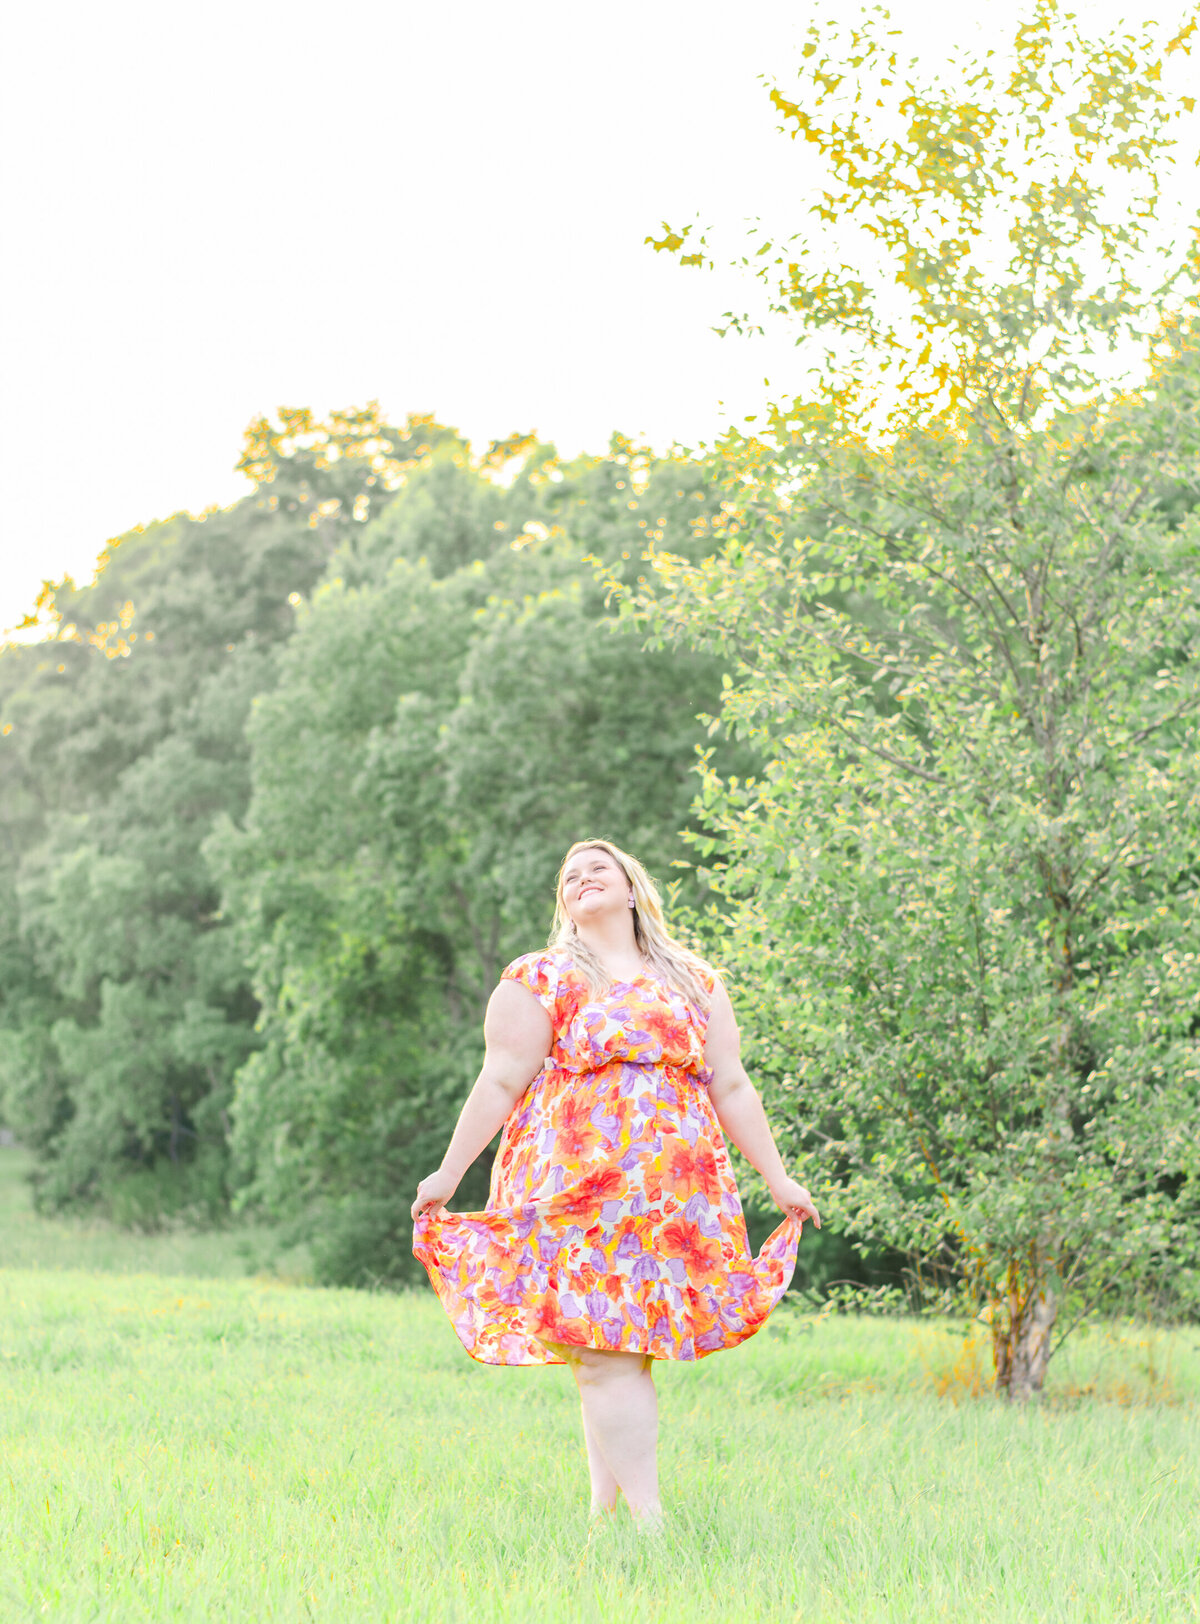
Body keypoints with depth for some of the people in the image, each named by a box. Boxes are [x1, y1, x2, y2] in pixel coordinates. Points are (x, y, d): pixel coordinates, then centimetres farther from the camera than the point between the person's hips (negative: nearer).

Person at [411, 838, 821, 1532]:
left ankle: (607, 1504, 6)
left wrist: (777, 1176, 14)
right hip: (574, 1186, -3)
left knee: (618, 1350, -1)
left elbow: (731, 1086, 17)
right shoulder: (541, 979, 6)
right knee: (609, 1354, -10)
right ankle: (648, 1519, -12)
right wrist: (449, 1175, 0)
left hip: (672, 1188, 3)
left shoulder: (695, 981, 17)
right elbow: (501, 1082, 3)